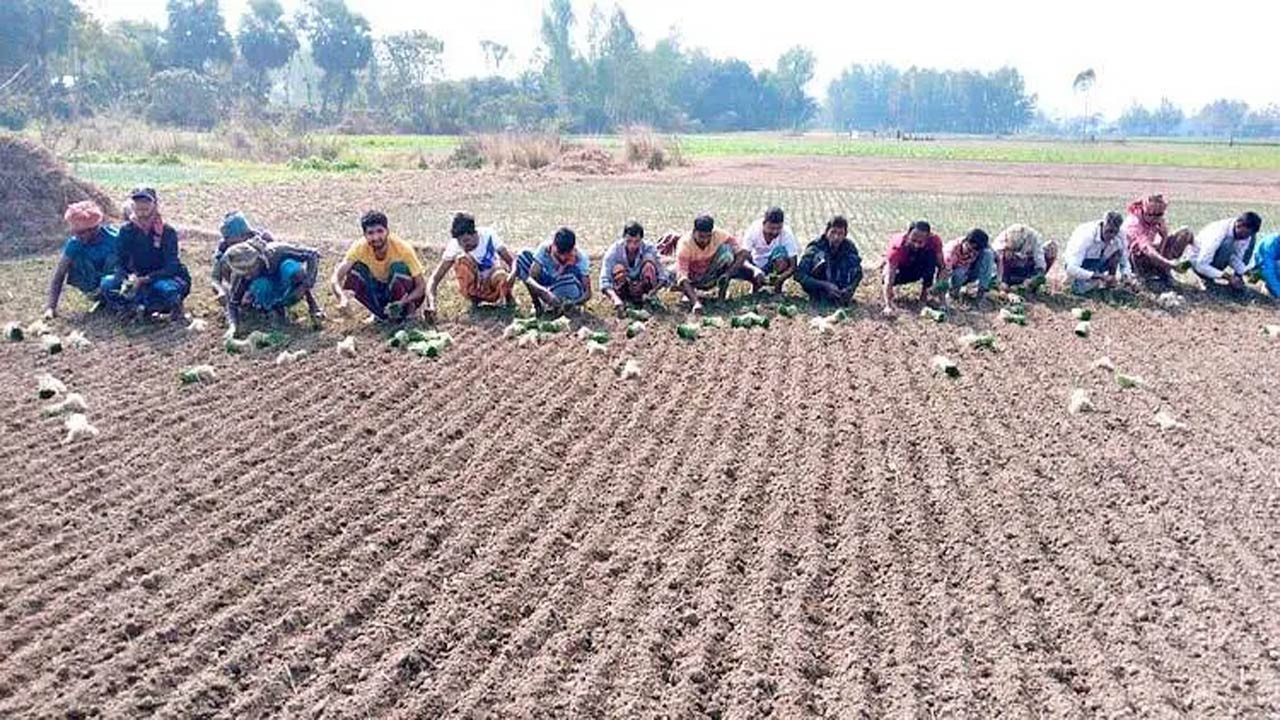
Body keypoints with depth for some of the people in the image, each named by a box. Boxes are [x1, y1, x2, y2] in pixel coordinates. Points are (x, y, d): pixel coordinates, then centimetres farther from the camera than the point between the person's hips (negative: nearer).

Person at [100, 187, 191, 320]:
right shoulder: (127, 230, -3)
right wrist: (127, 279, -26)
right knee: (107, 283, -19)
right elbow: (120, 263, -4)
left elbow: (171, 267, -20)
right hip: (138, 278, 5)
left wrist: (145, 280, -32)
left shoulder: (167, 231, -14)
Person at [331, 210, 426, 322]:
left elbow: (421, 286, -24)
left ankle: (402, 311, -9)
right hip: (378, 292, 3)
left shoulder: (402, 248, -26)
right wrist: (342, 295, -48)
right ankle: (380, 313, -7)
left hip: (403, 295, -3)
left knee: (399, 267, -33)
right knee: (354, 270, -25)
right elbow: (336, 278, -25)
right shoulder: (360, 248, -20)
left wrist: (404, 302, -44)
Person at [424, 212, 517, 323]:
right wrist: (431, 304, -41)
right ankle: (474, 299, -7)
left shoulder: (488, 235, -20)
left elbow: (512, 261, -19)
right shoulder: (454, 246, -20)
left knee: (501, 277, -38)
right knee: (461, 259, -30)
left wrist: (512, 274, -43)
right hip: (475, 290, 0)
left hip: (494, 288, 0)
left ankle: (508, 297, -1)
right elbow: (434, 278, -24)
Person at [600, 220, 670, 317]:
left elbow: (664, 276, -22)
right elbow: (604, 281, -29)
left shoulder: (649, 249, -20)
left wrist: (651, 293, -39)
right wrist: (615, 299, -47)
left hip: (642, 288, 1)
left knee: (649, 262, -27)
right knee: (618, 268, -31)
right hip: (623, 289, 0)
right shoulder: (614, 250, -22)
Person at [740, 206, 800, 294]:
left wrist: (779, 279, -44)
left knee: (781, 251, -33)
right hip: (757, 265, 3)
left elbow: (793, 266, -27)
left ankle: (778, 288, -9)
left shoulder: (787, 234, -28)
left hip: (776, 266, -3)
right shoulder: (753, 230, -28)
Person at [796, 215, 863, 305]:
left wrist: (850, 288, -25)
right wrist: (825, 285, -34)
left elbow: (858, 273, -3)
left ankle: (844, 297, -15)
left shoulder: (849, 247, -11)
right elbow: (799, 274, -26)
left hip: (841, 288, 4)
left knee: (853, 258, -18)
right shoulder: (815, 247, -21)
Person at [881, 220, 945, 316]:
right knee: (886, 276, -33)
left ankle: (925, 289, -11)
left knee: (932, 255, -31)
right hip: (899, 269, -1)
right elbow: (889, 277, -41)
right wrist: (888, 305, -52)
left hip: (919, 269, 1)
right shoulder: (897, 247, -37)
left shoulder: (934, 240, -30)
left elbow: (941, 266, -23)